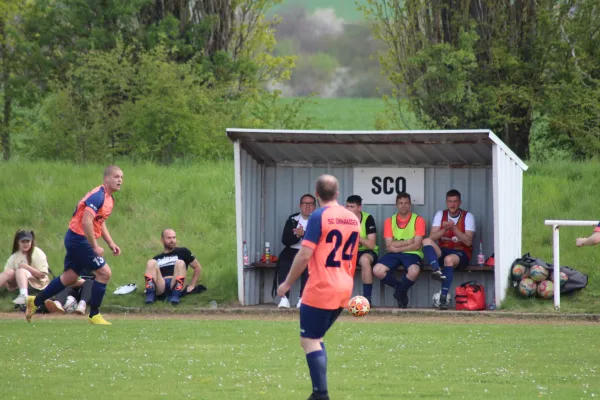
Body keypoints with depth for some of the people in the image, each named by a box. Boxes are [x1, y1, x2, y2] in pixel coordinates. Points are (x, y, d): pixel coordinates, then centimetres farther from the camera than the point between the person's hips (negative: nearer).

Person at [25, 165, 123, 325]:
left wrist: (111, 243, 16)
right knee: (104, 272, -9)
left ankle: (35, 301, 28)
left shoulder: (109, 198, 11)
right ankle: (94, 315, 1)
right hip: (79, 239, -10)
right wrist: (95, 247, -25)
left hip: (76, 240, 10)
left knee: (70, 277, 17)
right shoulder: (98, 196, -21)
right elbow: (86, 222, -29)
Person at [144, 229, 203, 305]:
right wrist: (149, 286, 9)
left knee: (180, 263, -26)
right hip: (160, 288, 2)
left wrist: (192, 286, 10)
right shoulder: (157, 258, 25)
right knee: (151, 263, -20)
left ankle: (176, 295, -36)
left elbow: (198, 267, 21)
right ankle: (150, 295, -34)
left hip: (176, 286, -2)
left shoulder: (182, 252, 18)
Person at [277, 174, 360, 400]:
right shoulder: (353, 219, 10)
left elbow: (304, 255, -16)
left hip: (320, 289, -7)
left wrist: (287, 283, -7)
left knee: (309, 341, -4)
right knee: (316, 338, 18)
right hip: (343, 291, 7)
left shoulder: (319, 217, -12)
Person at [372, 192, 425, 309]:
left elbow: (416, 245, -8)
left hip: (412, 254, -3)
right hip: (394, 255, 3)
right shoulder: (389, 221, 8)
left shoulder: (418, 220, 1)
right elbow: (389, 246, -2)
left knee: (414, 271, -37)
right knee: (377, 270, -25)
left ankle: (400, 291, -3)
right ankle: (398, 287, 3)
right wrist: (409, 241, -8)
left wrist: (397, 246, -8)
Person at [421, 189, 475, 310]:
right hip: (442, 251, 3)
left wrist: (454, 228, -21)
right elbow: (432, 237, -3)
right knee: (426, 241, -25)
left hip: (461, 253, -3)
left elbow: (468, 242, -12)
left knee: (449, 259, -38)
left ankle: (444, 298, -42)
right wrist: (445, 229, -20)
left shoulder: (467, 217, -1)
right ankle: (437, 270, -49)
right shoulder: (440, 215, 8)